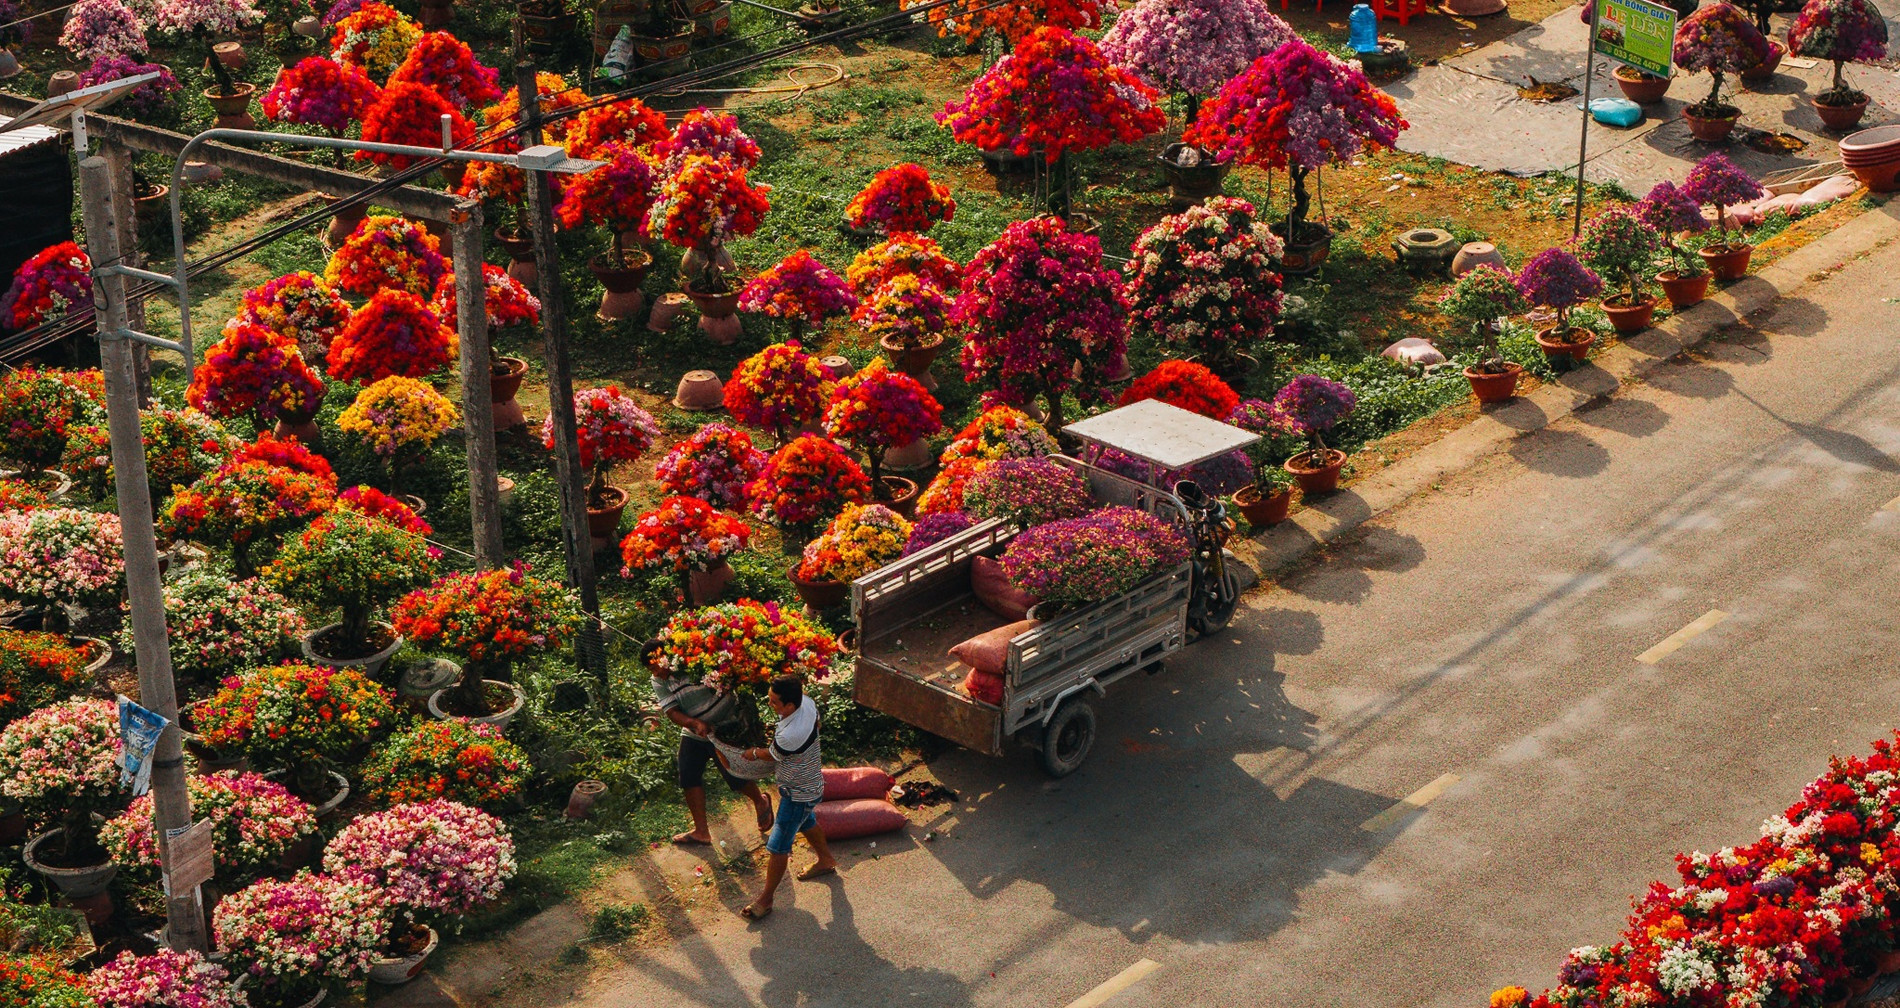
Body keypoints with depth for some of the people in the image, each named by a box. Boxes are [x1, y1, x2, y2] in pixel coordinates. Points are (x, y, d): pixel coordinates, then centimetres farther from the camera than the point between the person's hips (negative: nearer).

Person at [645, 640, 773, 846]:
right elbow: (672, 712, -14)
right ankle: (701, 831, 13)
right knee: (689, 778, 0)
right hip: (693, 734, 5)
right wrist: (696, 724, -32)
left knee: (735, 777, 0)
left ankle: (760, 801, 32)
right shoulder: (659, 682, -6)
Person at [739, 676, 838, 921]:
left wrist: (753, 753, 3)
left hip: (798, 794, -9)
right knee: (806, 822, 34)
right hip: (812, 783, 9)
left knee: (778, 847, 5)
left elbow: (771, 754, -18)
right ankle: (826, 861, 58)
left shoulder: (789, 736, -41)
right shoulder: (806, 702, -20)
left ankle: (765, 900, 20)